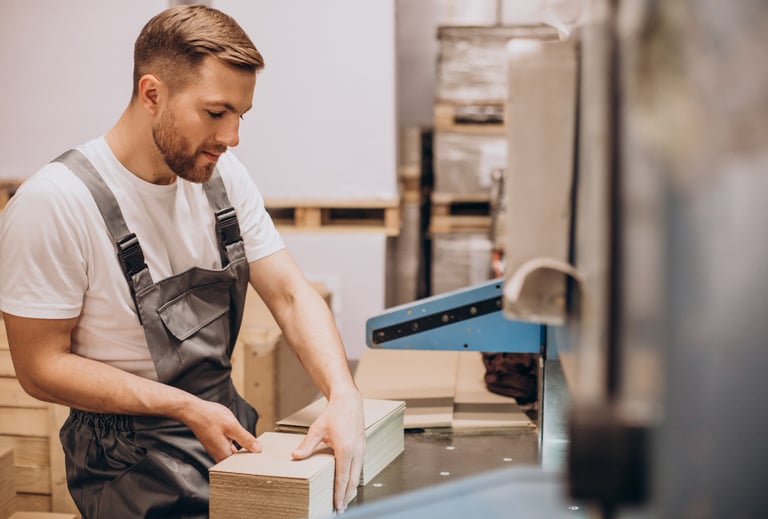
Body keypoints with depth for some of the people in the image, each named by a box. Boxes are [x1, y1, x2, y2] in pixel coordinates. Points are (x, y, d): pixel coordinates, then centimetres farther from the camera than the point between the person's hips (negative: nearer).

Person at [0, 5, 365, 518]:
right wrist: (186, 408, -22)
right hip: (134, 466, -6)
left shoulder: (223, 175, -1)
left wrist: (344, 395, -20)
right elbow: (42, 367, -15)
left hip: (231, 426, 6)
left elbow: (291, 294, -3)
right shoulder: (55, 202, -19)